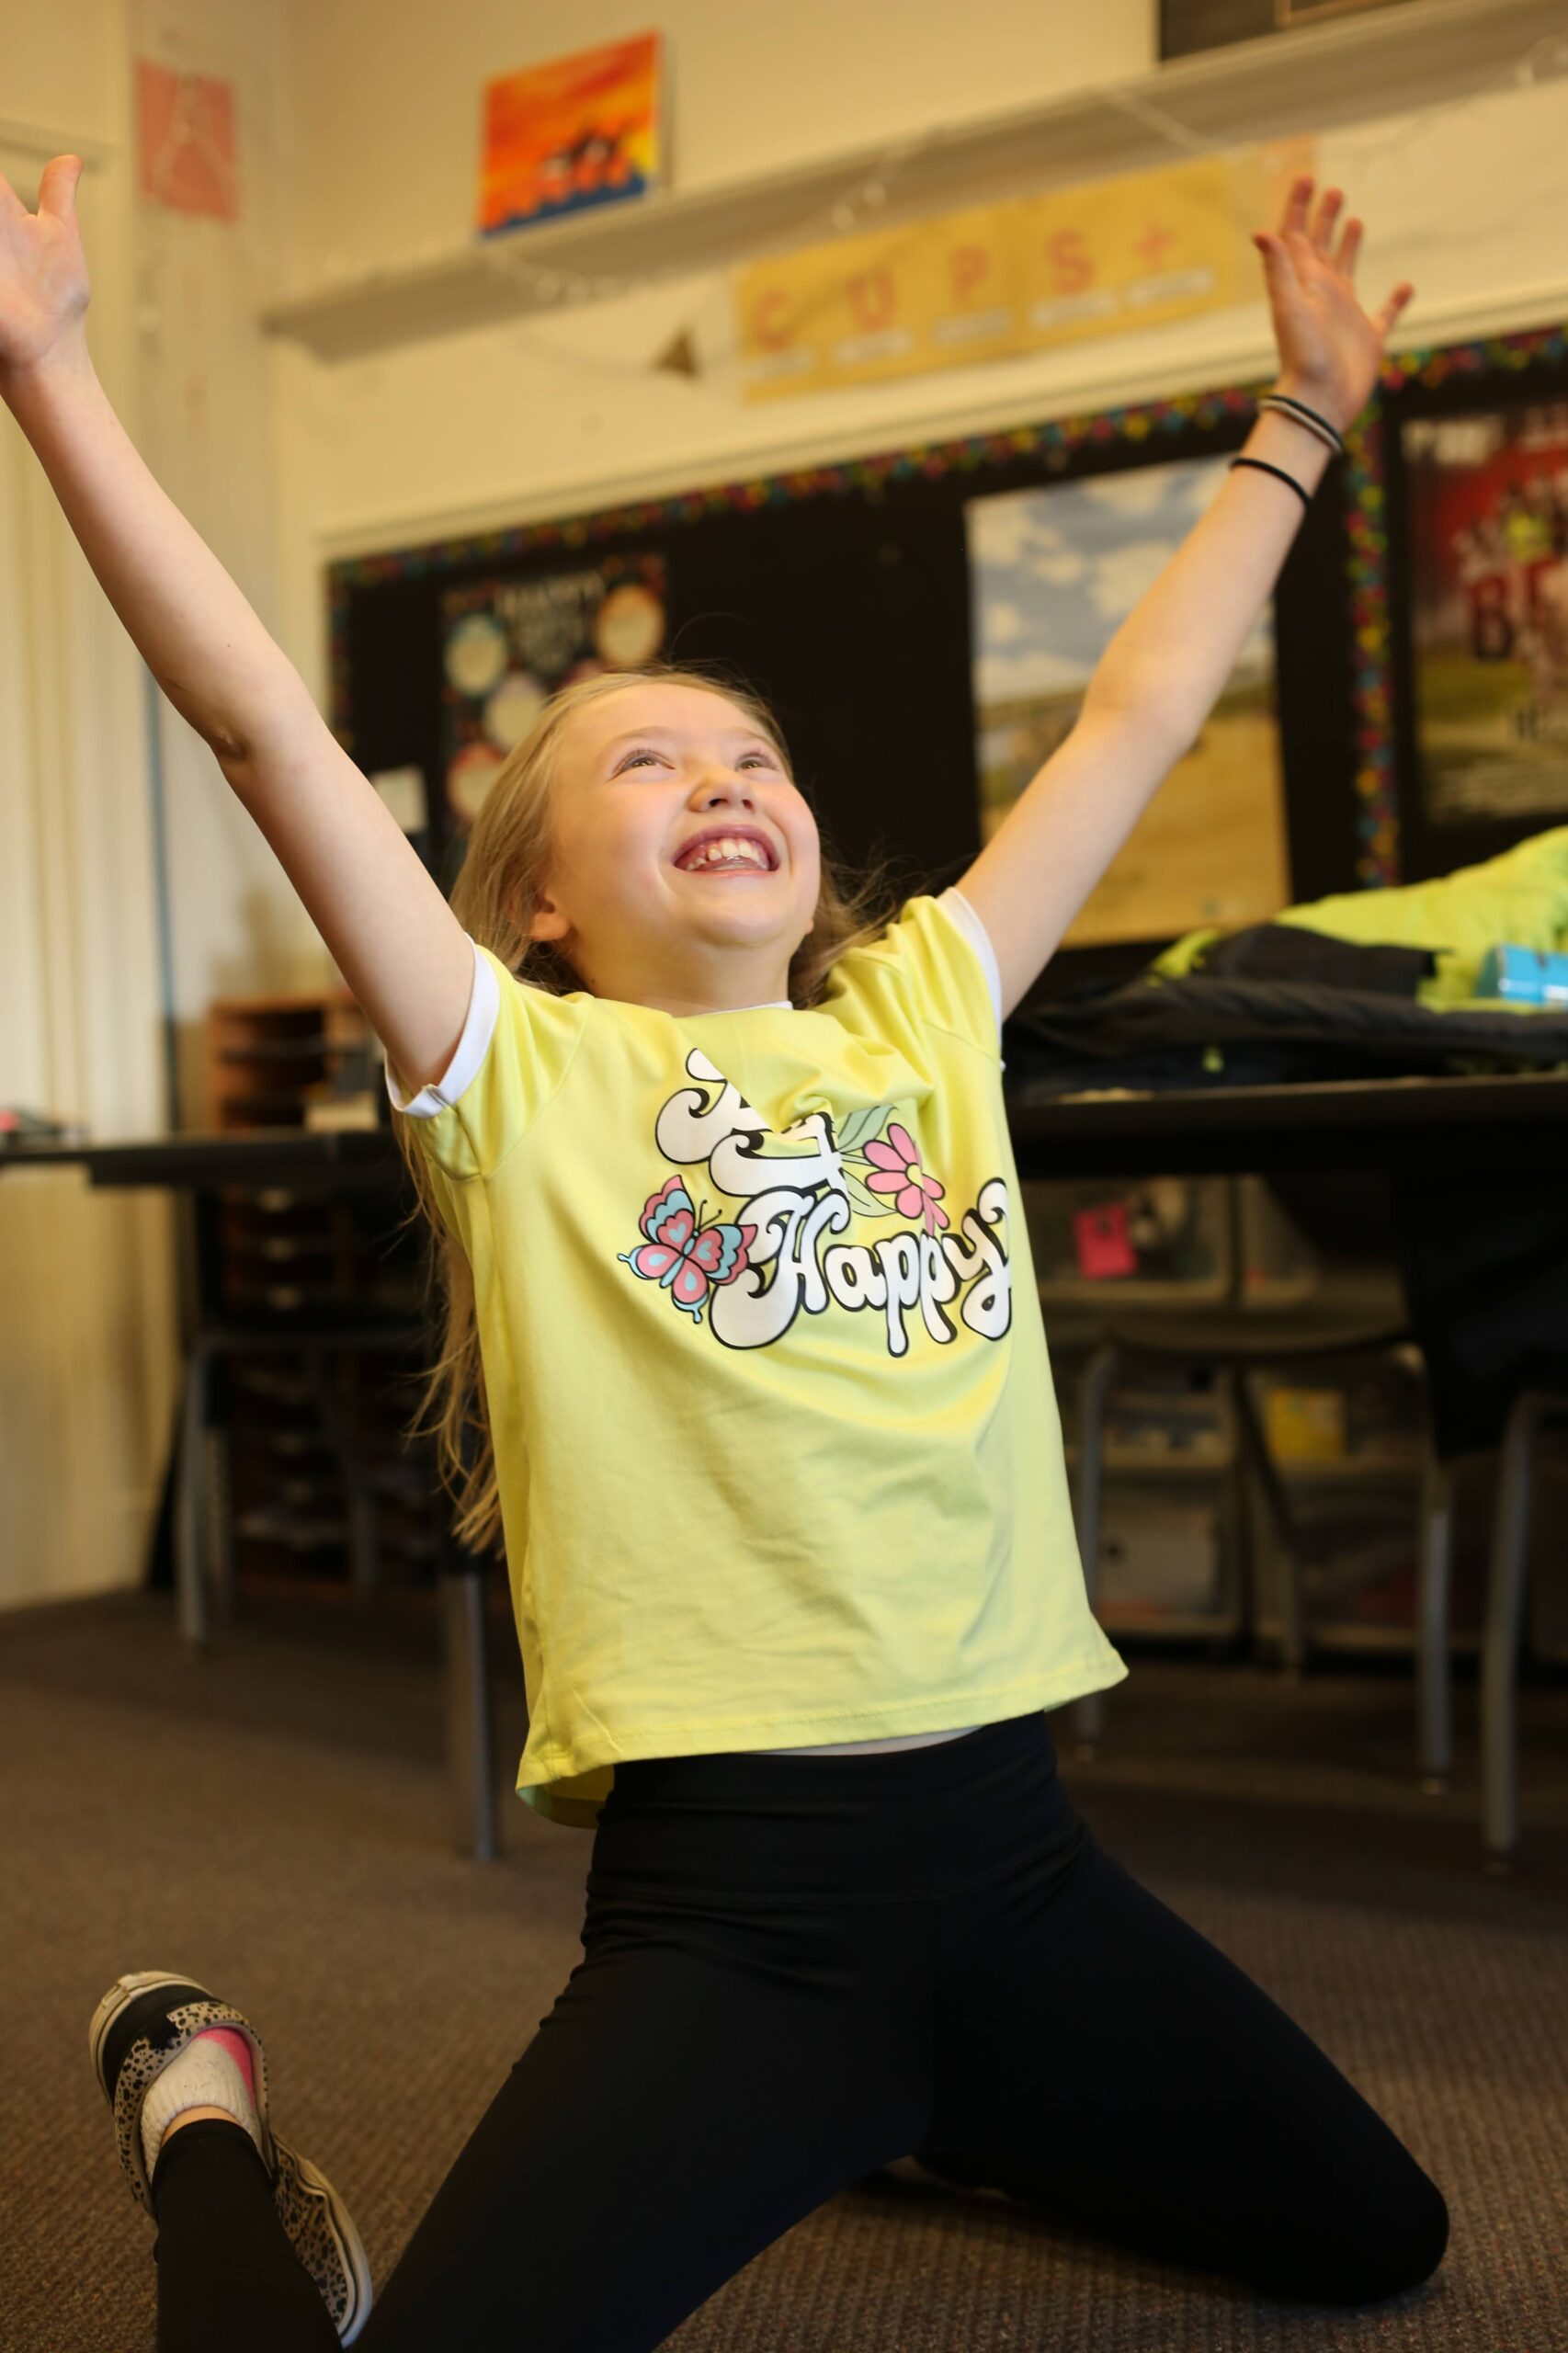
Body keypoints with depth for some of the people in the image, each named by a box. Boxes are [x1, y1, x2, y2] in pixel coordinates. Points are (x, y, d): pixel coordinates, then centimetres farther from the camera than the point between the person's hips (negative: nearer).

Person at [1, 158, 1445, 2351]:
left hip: (1019, 1862, 6)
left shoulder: (926, 1014, 8)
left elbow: (1142, 709, 15)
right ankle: (210, 2125, 20)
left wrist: (1302, 420, 21)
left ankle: (899, 2104, 38)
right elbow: (267, 728, -9)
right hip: (731, 1900, -5)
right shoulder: (524, 1081, -4)